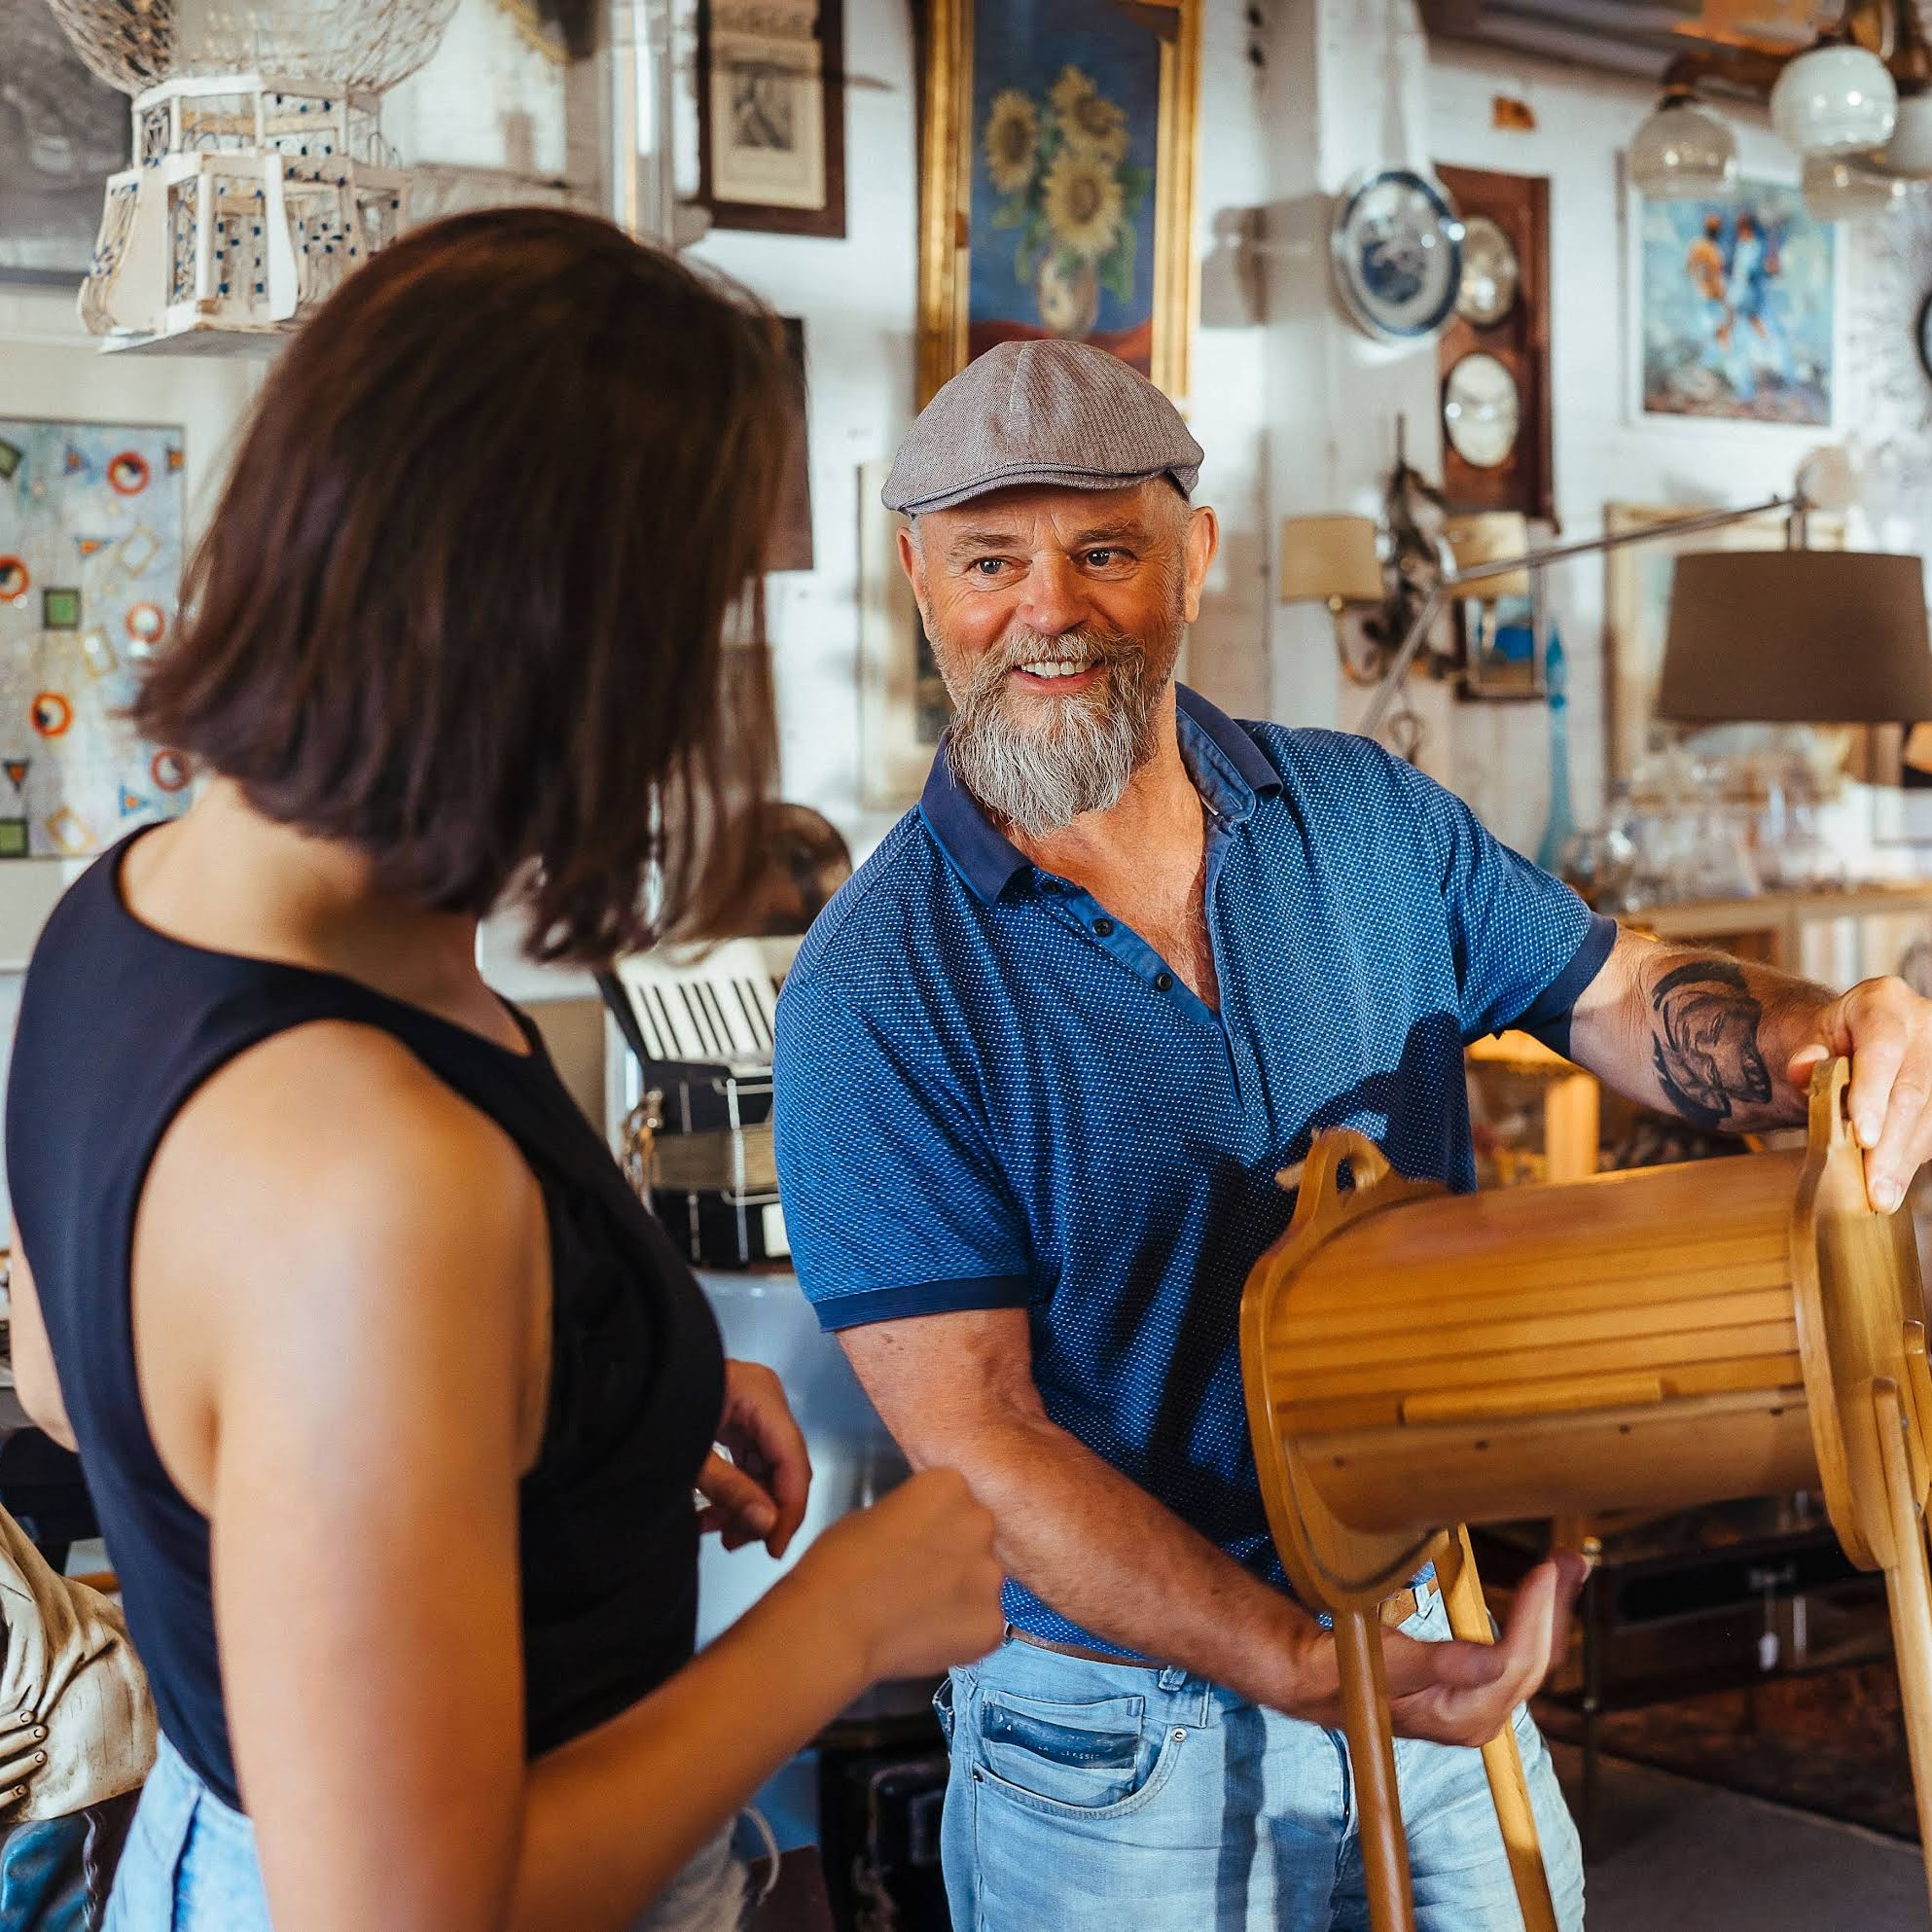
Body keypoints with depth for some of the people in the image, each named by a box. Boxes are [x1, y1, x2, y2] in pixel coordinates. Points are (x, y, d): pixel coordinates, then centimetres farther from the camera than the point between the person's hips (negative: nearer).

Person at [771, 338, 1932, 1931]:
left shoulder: (1365, 816, 0)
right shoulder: (874, 995, -15)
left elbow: (1624, 994, 6)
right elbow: (974, 1430, -19)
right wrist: (1298, 1667, -29)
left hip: (1449, 1640, 4)